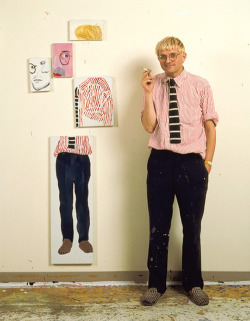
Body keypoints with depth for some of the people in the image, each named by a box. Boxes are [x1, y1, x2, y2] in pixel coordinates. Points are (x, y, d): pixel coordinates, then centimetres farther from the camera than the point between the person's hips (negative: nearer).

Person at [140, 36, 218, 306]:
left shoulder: (200, 86, 2)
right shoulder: (153, 86, 4)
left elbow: (210, 125, 3)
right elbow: (149, 126, -4)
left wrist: (207, 161, -1)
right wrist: (148, 93, -12)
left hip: (192, 162, 0)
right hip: (160, 160, 1)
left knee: (192, 226, 11)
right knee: (158, 226, 9)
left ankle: (193, 284, 30)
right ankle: (156, 284, 25)